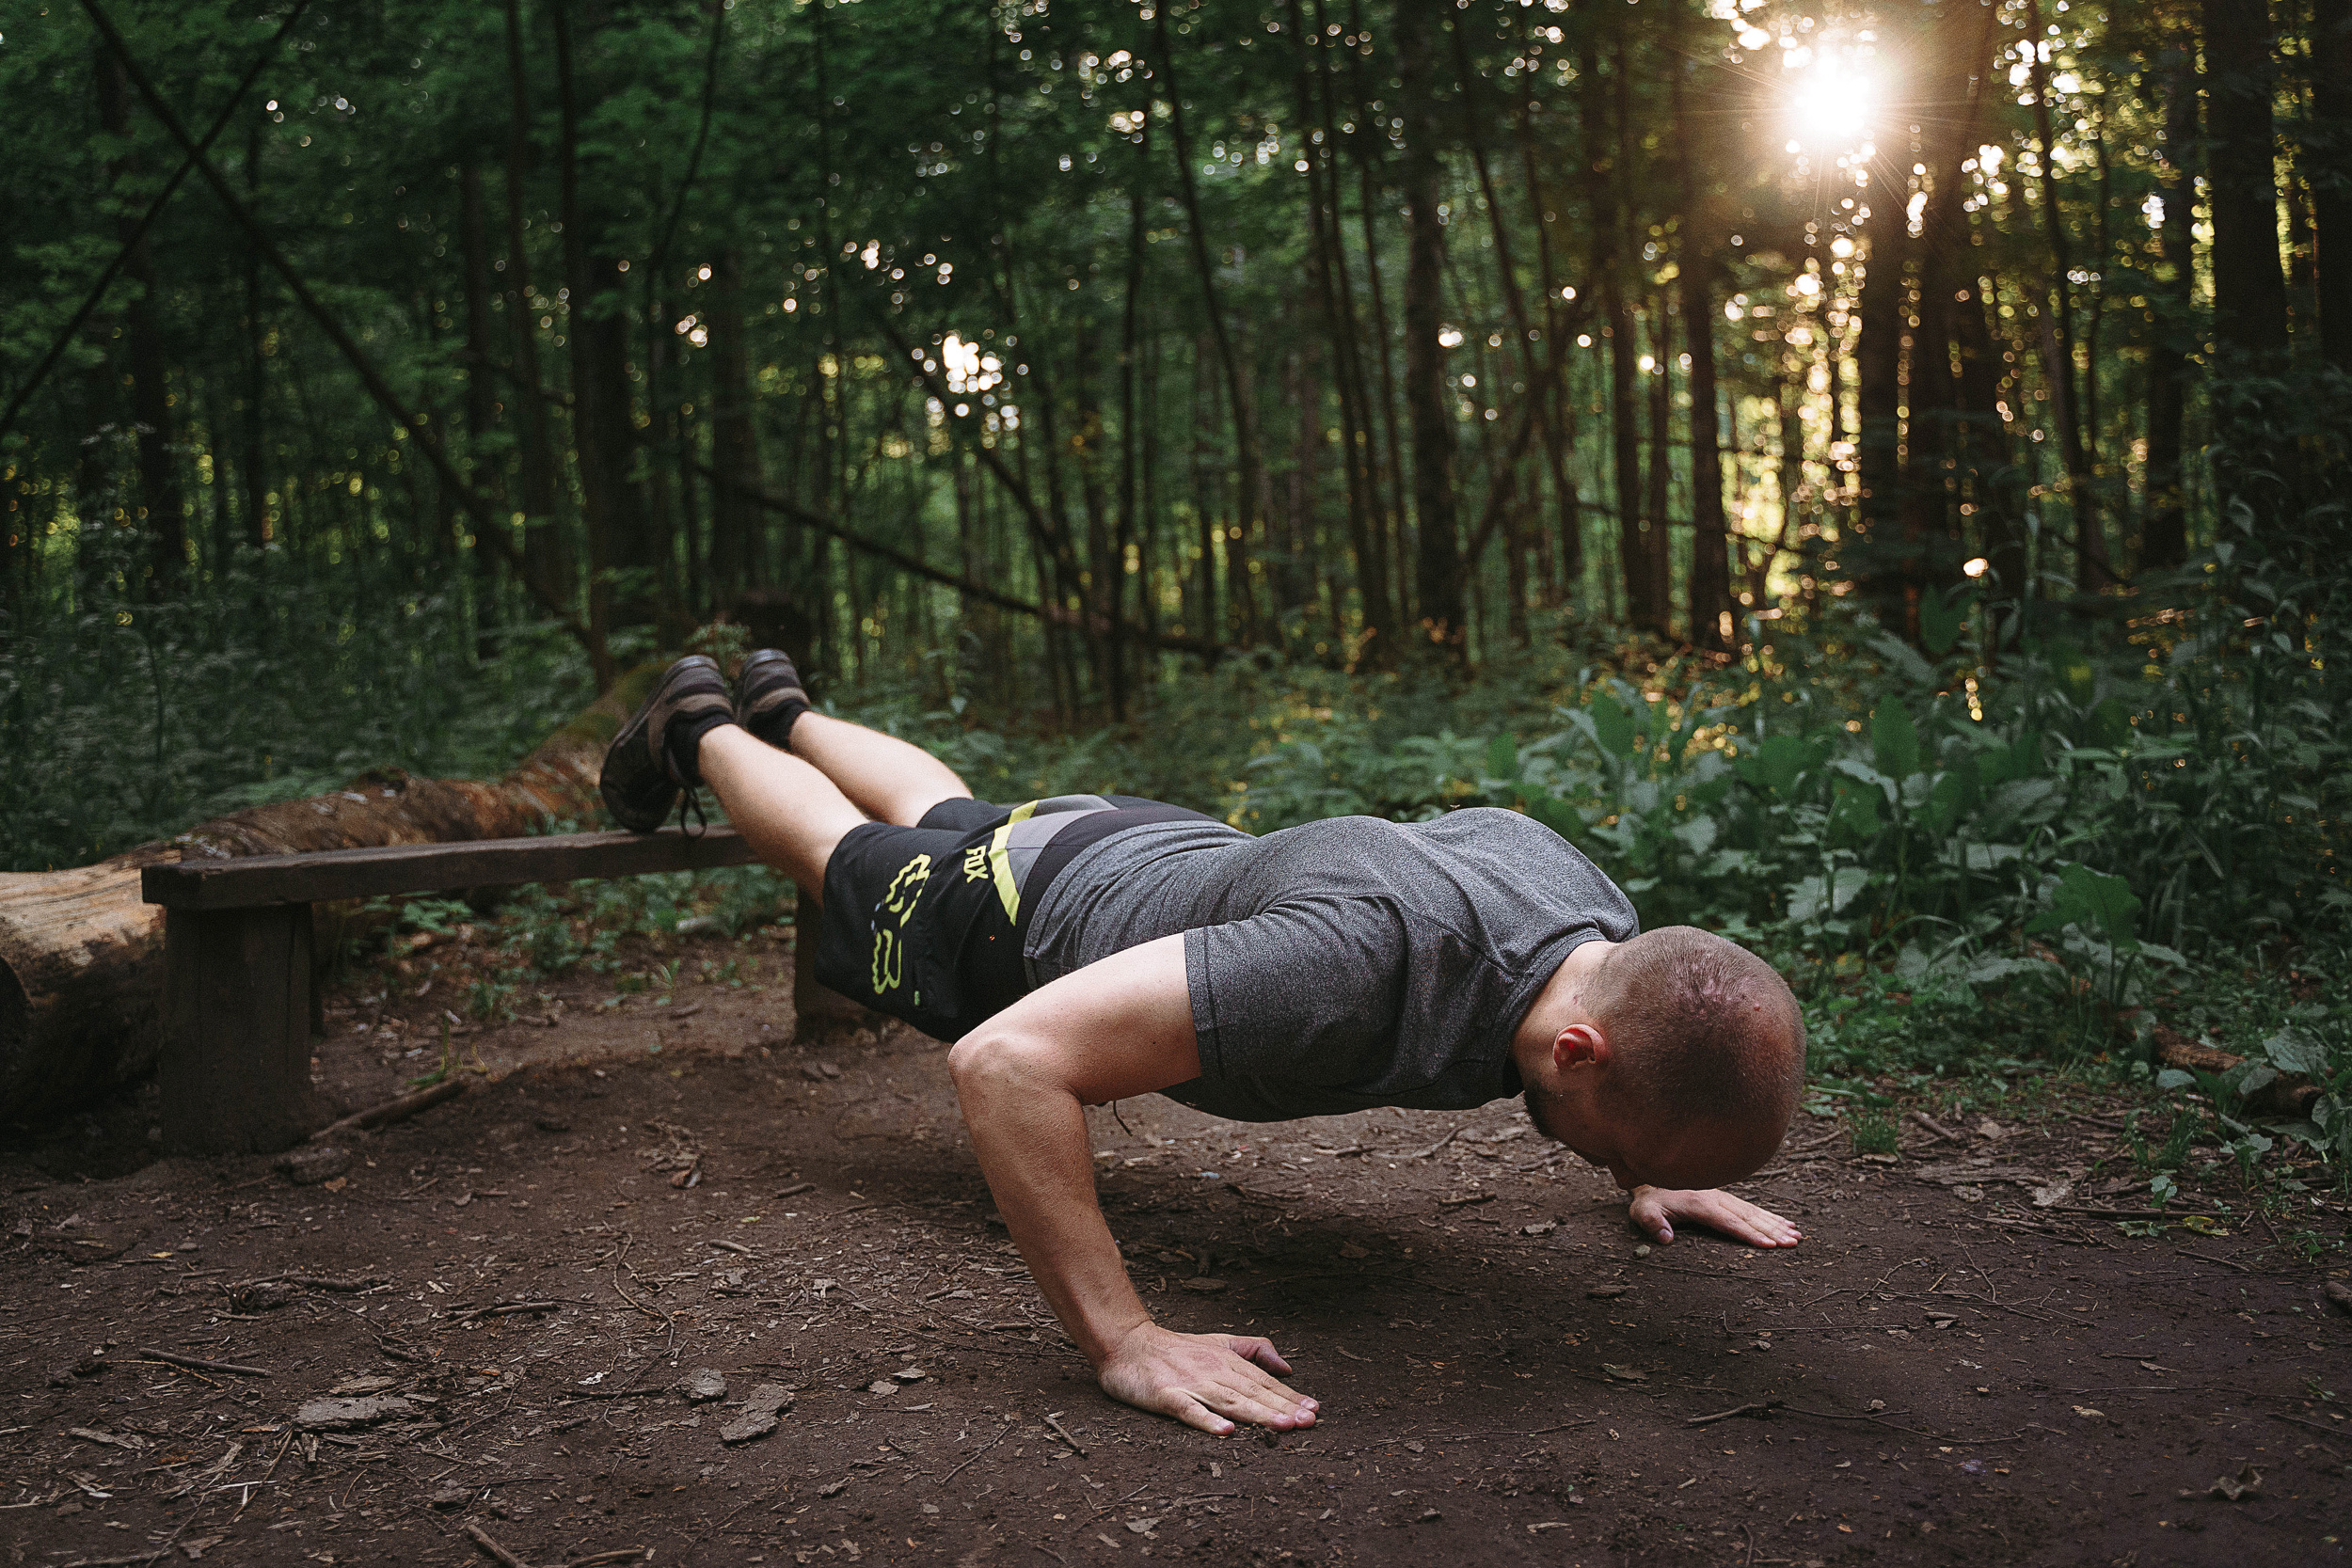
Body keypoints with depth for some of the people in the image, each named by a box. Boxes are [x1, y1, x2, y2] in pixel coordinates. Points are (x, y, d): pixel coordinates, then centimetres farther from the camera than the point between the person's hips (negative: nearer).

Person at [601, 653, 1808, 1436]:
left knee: (942, 814, 36)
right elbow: (1008, 1060, -51)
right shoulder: (1352, 971, -52)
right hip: (1016, 913, -6)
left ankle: (782, 706, 64)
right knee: (847, 855, 28)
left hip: (1171, 848, 6)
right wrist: (1126, 1342, -51)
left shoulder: (1596, 913, -28)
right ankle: (696, 725, 56)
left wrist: (1652, 1176, -5)